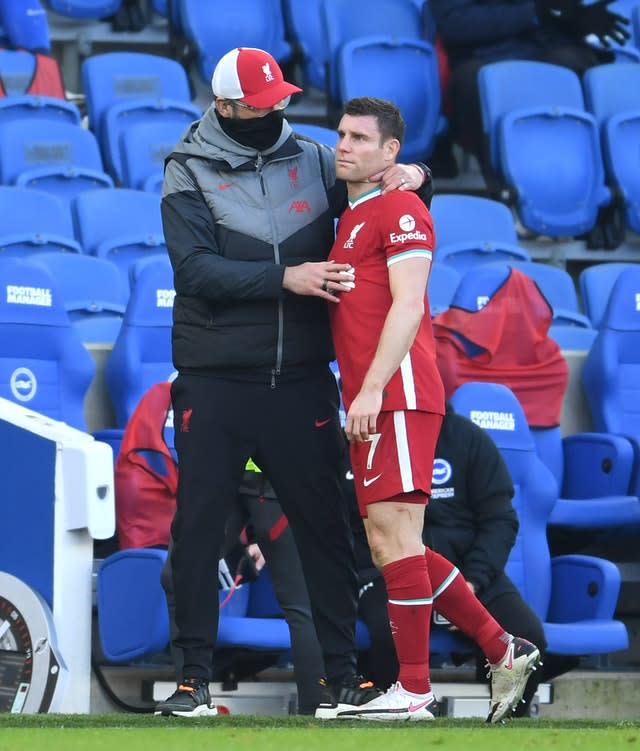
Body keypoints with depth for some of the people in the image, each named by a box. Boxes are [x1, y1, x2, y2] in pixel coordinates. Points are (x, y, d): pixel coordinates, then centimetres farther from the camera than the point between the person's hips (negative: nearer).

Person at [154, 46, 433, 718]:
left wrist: (411, 177, -6)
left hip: (301, 381, 2)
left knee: (324, 524, 4)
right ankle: (195, 675, 7)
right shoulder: (189, 173, 0)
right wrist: (285, 277, -21)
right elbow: (197, 268, -13)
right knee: (198, 526, 0)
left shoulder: (312, 163, 7)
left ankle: (342, 672, 11)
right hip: (214, 384, -2)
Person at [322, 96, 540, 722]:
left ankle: (413, 692, -13)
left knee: (395, 532, -13)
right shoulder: (349, 219, 24)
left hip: (398, 394, -10)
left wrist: (371, 388, -22)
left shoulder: (399, 211, -4)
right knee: (389, 548, 10)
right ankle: (504, 651, 16)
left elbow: (407, 306, -15)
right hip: (371, 405, 10)